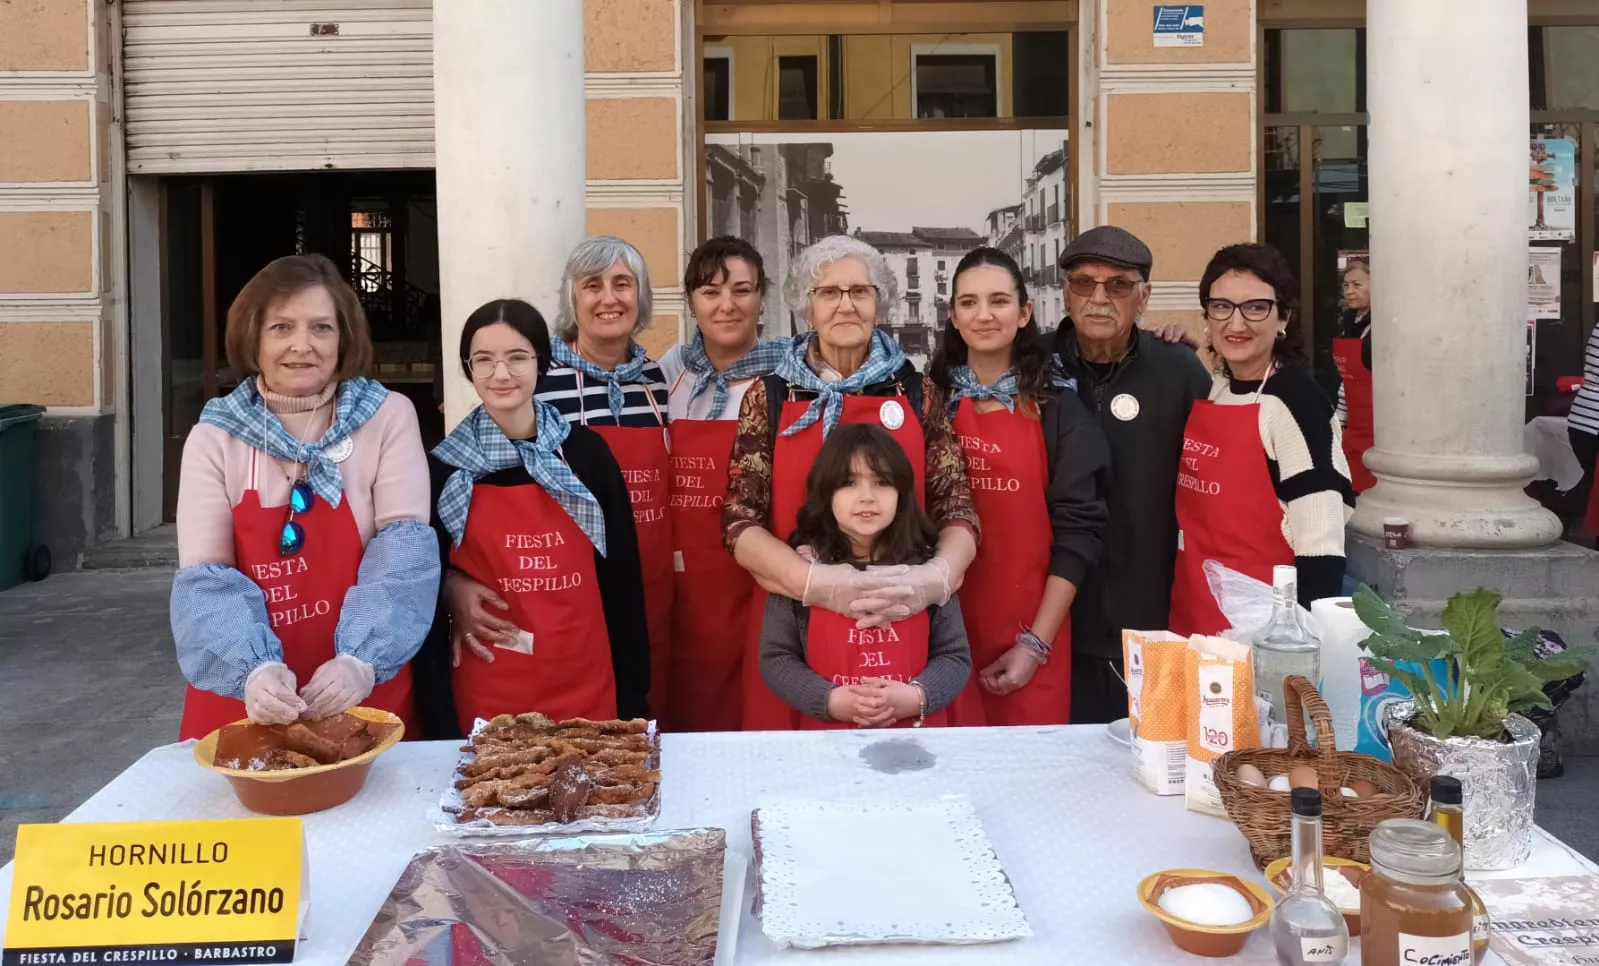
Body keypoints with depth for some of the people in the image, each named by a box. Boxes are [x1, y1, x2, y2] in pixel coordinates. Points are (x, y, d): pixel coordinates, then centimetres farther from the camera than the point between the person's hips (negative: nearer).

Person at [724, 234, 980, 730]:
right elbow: (741, 520, -3)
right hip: (795, 622, -1)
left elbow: (957, 508, 3)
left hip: (904, 624, 1)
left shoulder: (914, 393, 5)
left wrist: (935, 577, -19)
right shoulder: (770, 396, 2)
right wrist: (815, 582, -20)